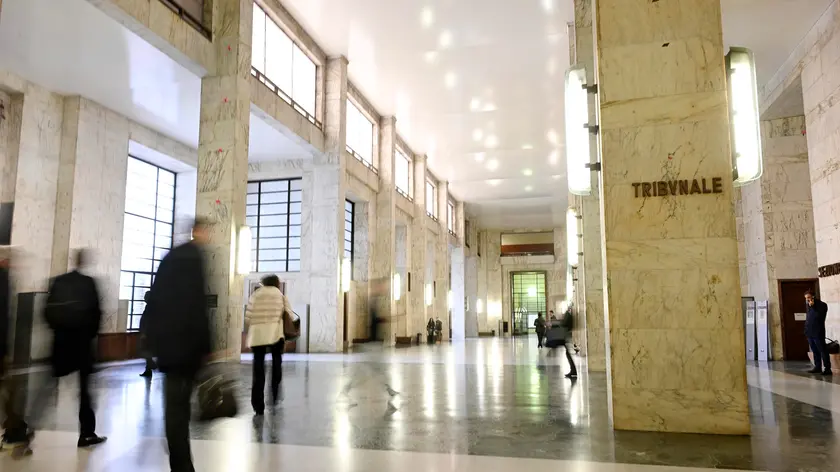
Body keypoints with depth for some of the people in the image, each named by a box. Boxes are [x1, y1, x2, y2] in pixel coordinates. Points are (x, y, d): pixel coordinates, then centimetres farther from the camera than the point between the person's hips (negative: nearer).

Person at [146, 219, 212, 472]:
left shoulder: (171, 256, 14)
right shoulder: (195, 256, -11)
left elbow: (156, 299, 15)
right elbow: (196, 306, -17)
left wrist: (156, 339, 18)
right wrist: (204, 346, -15)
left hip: (167, 341, 8)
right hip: (185, 342, -8)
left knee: (175, 403, 12)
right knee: (179, 404, -1)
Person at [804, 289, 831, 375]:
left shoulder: (822, 304, -7)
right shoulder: (808, 305, 13)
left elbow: (819, 316, -19)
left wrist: (812, 307, -20)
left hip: (818, 332, -7)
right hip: (809, 332, 7)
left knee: (823, 351, -4)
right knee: (815, 351, 12)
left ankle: (827, 369, -1)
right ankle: (817, 367, 18)